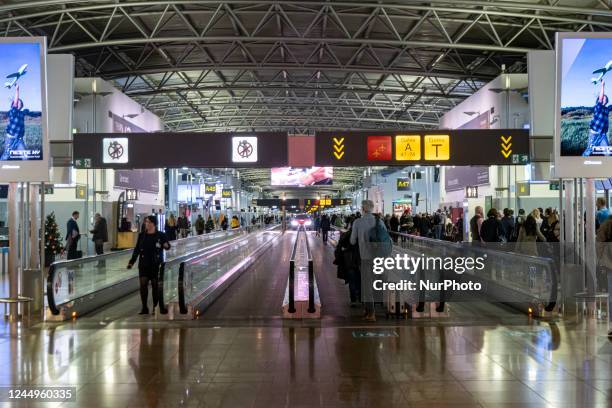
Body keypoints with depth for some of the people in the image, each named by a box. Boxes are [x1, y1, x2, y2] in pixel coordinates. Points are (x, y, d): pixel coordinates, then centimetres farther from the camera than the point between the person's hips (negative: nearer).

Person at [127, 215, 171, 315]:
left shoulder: (160, 235, -5)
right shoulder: (142, 235, 3)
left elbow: (167, 246, 0)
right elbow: (137, 249, 6)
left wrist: (166, 246, -25)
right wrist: (131, 261, 0)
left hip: (156, 265, -2)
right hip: (143, 264, 2)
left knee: (155, 286, 5)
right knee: (143, 285, -2)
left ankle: (155, 307, 18)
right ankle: (144, 308, 8)